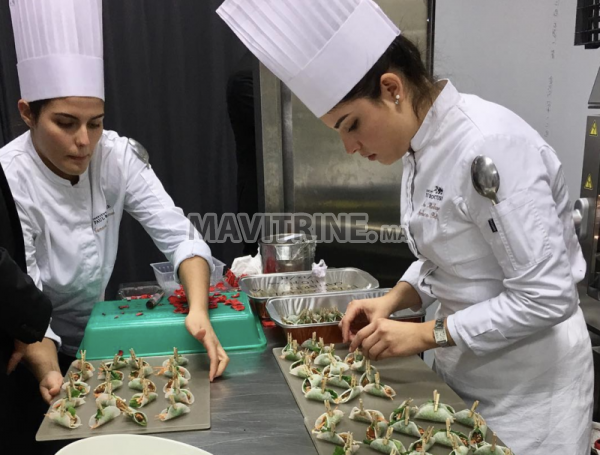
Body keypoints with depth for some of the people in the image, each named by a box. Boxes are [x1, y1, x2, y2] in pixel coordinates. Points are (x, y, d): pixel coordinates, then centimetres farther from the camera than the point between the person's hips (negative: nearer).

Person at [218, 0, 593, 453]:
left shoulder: (489, 148, -28)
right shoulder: (423, 144, -1)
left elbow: (547, 296, -26)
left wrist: (426, 334, -20)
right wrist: (394, 300, -5)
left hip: (529, 376, -7)